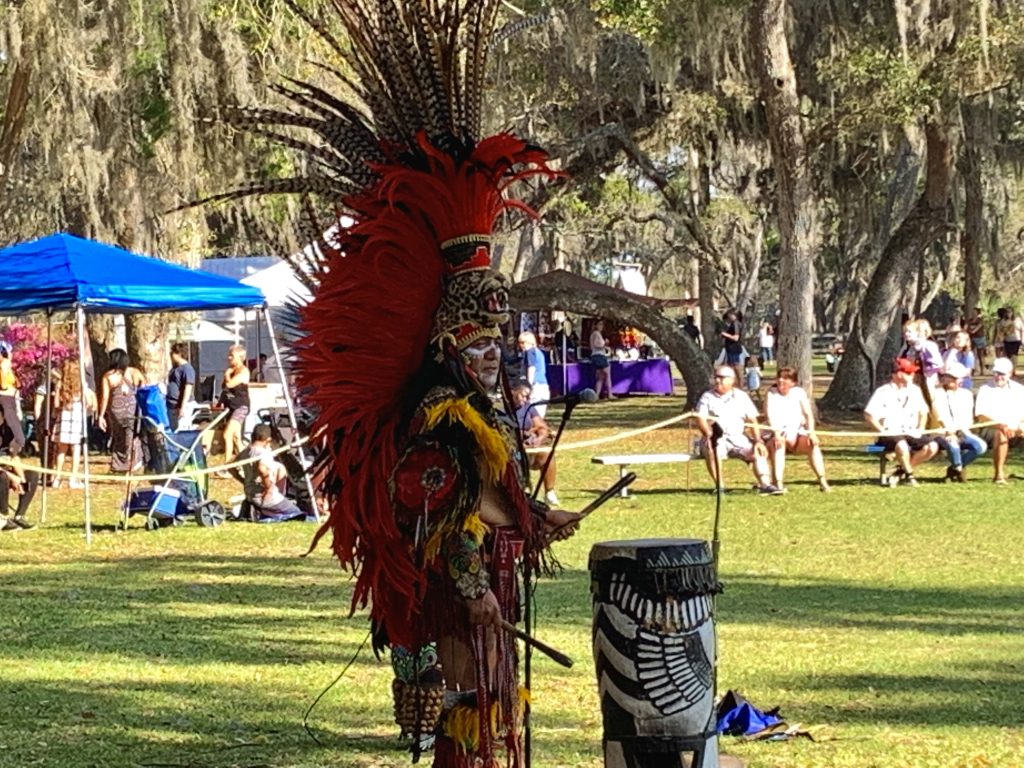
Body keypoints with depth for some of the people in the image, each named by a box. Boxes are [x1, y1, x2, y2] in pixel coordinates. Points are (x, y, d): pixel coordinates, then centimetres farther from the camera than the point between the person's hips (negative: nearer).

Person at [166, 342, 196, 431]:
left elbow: (188, 389, -18)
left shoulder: (187, 368, -12)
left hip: (182, 405, -10)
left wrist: (183, 407, -22)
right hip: (172, 405, 10)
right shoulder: (175, 368, 17)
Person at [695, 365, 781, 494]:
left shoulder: (741, 396, 14)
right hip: (717, 439, -3)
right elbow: (701, 419, -5)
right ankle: (719, 485, -31)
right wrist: (709, 434, -26)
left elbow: (752, 420, 9)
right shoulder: (707, 397, 8)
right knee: (711, 449, -35)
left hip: (738, 438, 3)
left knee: (758, 451, -20)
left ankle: (765, 484, -28)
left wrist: (758, 441, -5)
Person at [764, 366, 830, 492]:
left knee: (813, 443, -26)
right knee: (778, 443, -36)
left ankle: (822, 481, -29)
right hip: (777, 435, -2)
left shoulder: (799, 392, 8)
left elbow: (808, 414, 0)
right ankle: (778, 483, -43)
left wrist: (811, 432, -17)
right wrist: (777, 433, -29)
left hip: (797, 433, 2)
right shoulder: (771, 394, 2)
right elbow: (770, 416, -12)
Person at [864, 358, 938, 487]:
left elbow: (923, 412, 23)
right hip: (889, 435, -6)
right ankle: (909, 475, -13)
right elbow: (869, 415, -10)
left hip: (910, 433, 6)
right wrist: (883, 432, -14)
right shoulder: (883, 392, -8)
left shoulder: (915, 390, 11)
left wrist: (920, 429, 7)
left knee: (932, 446, -18)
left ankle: (901, 471, -7)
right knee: (902, 445, -39)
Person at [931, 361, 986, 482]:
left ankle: (953, 468, -5)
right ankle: (958, 469, -10)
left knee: (980, 446, -23)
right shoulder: (938, 394, 0)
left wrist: (962, 429, -17)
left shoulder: (967, 394, 13)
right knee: (952, 444, -40)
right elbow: (941, 417, -11)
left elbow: (968, 418, 4)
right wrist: (950, 432, -25)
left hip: (962, 433, 5)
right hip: (944, 434, -5)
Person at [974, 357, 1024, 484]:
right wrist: (1001, 426, -28)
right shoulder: (986, 389, -2)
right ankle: (998, 474, -29)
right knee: (1001, 435, -37)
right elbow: (981, 417, -13)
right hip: (990, 430, -4)